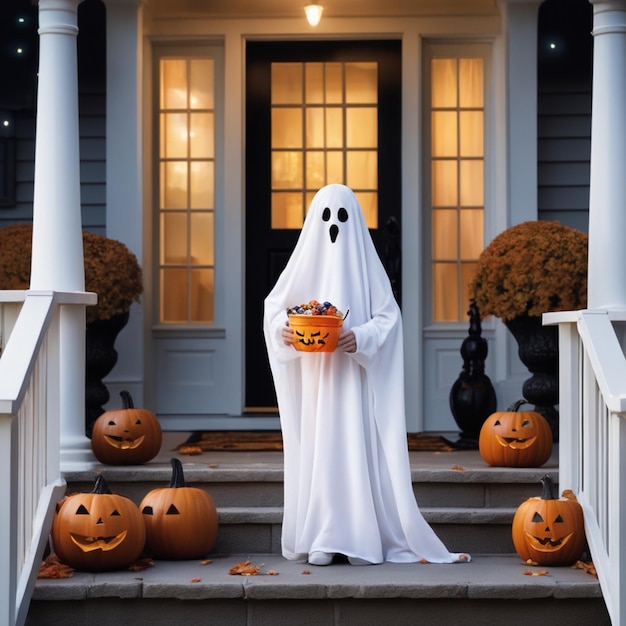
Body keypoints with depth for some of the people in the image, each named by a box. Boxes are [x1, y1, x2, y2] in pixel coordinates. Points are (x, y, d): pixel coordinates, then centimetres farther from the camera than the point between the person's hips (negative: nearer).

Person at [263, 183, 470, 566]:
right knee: (317, 448, -1)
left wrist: (361, 337, -21)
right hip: (312, 375, 2)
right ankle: (320, 540, 3)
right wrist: (283, 328, -13)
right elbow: (275, 304, 9)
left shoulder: (366, 263, 2)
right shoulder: (305, 259, 7)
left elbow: (388, 316, -3)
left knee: (358, 449, -6)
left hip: (354, 375, -2)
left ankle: (362, 539, -2)